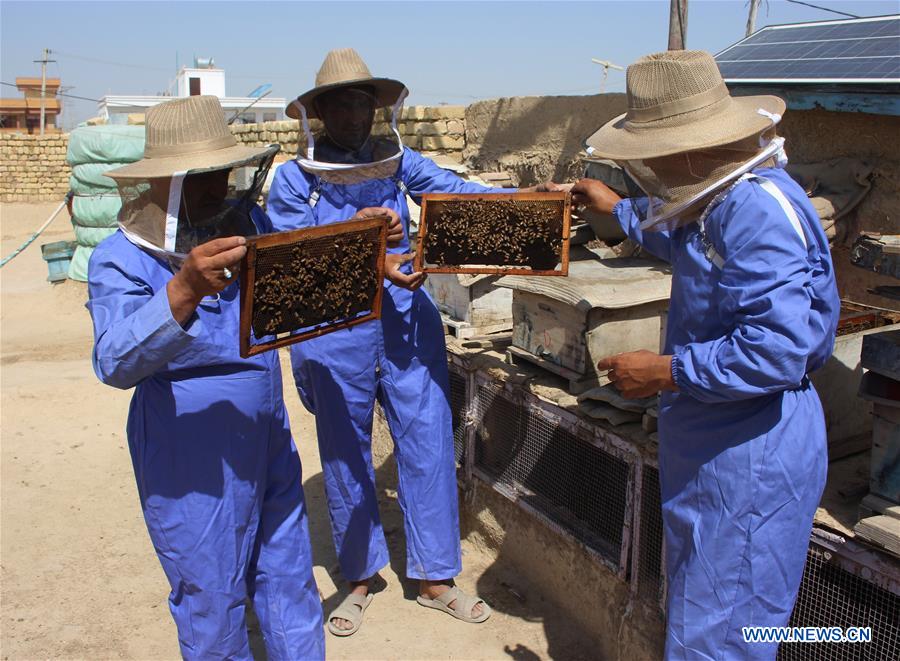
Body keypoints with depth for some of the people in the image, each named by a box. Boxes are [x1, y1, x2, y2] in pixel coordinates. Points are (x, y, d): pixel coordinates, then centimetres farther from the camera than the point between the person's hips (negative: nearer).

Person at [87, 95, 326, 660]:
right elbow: (117, 362, -31)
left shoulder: (251, 224, -2)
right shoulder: (121, 260, -16)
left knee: (289, 581, 18)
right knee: (212, 599, 12)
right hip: (190, 463, -5)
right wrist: (184, 292, -46)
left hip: (268, 444, 5)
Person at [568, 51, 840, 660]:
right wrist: (618, 209, 40)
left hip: (749, 460, -11)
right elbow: (685, 241, 33)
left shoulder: (758, 211, -26)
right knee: (697, 606, 25)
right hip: (713, 444, 11)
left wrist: (667, 373, -22)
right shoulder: (724, 199, 8)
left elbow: (776, 350, -32)